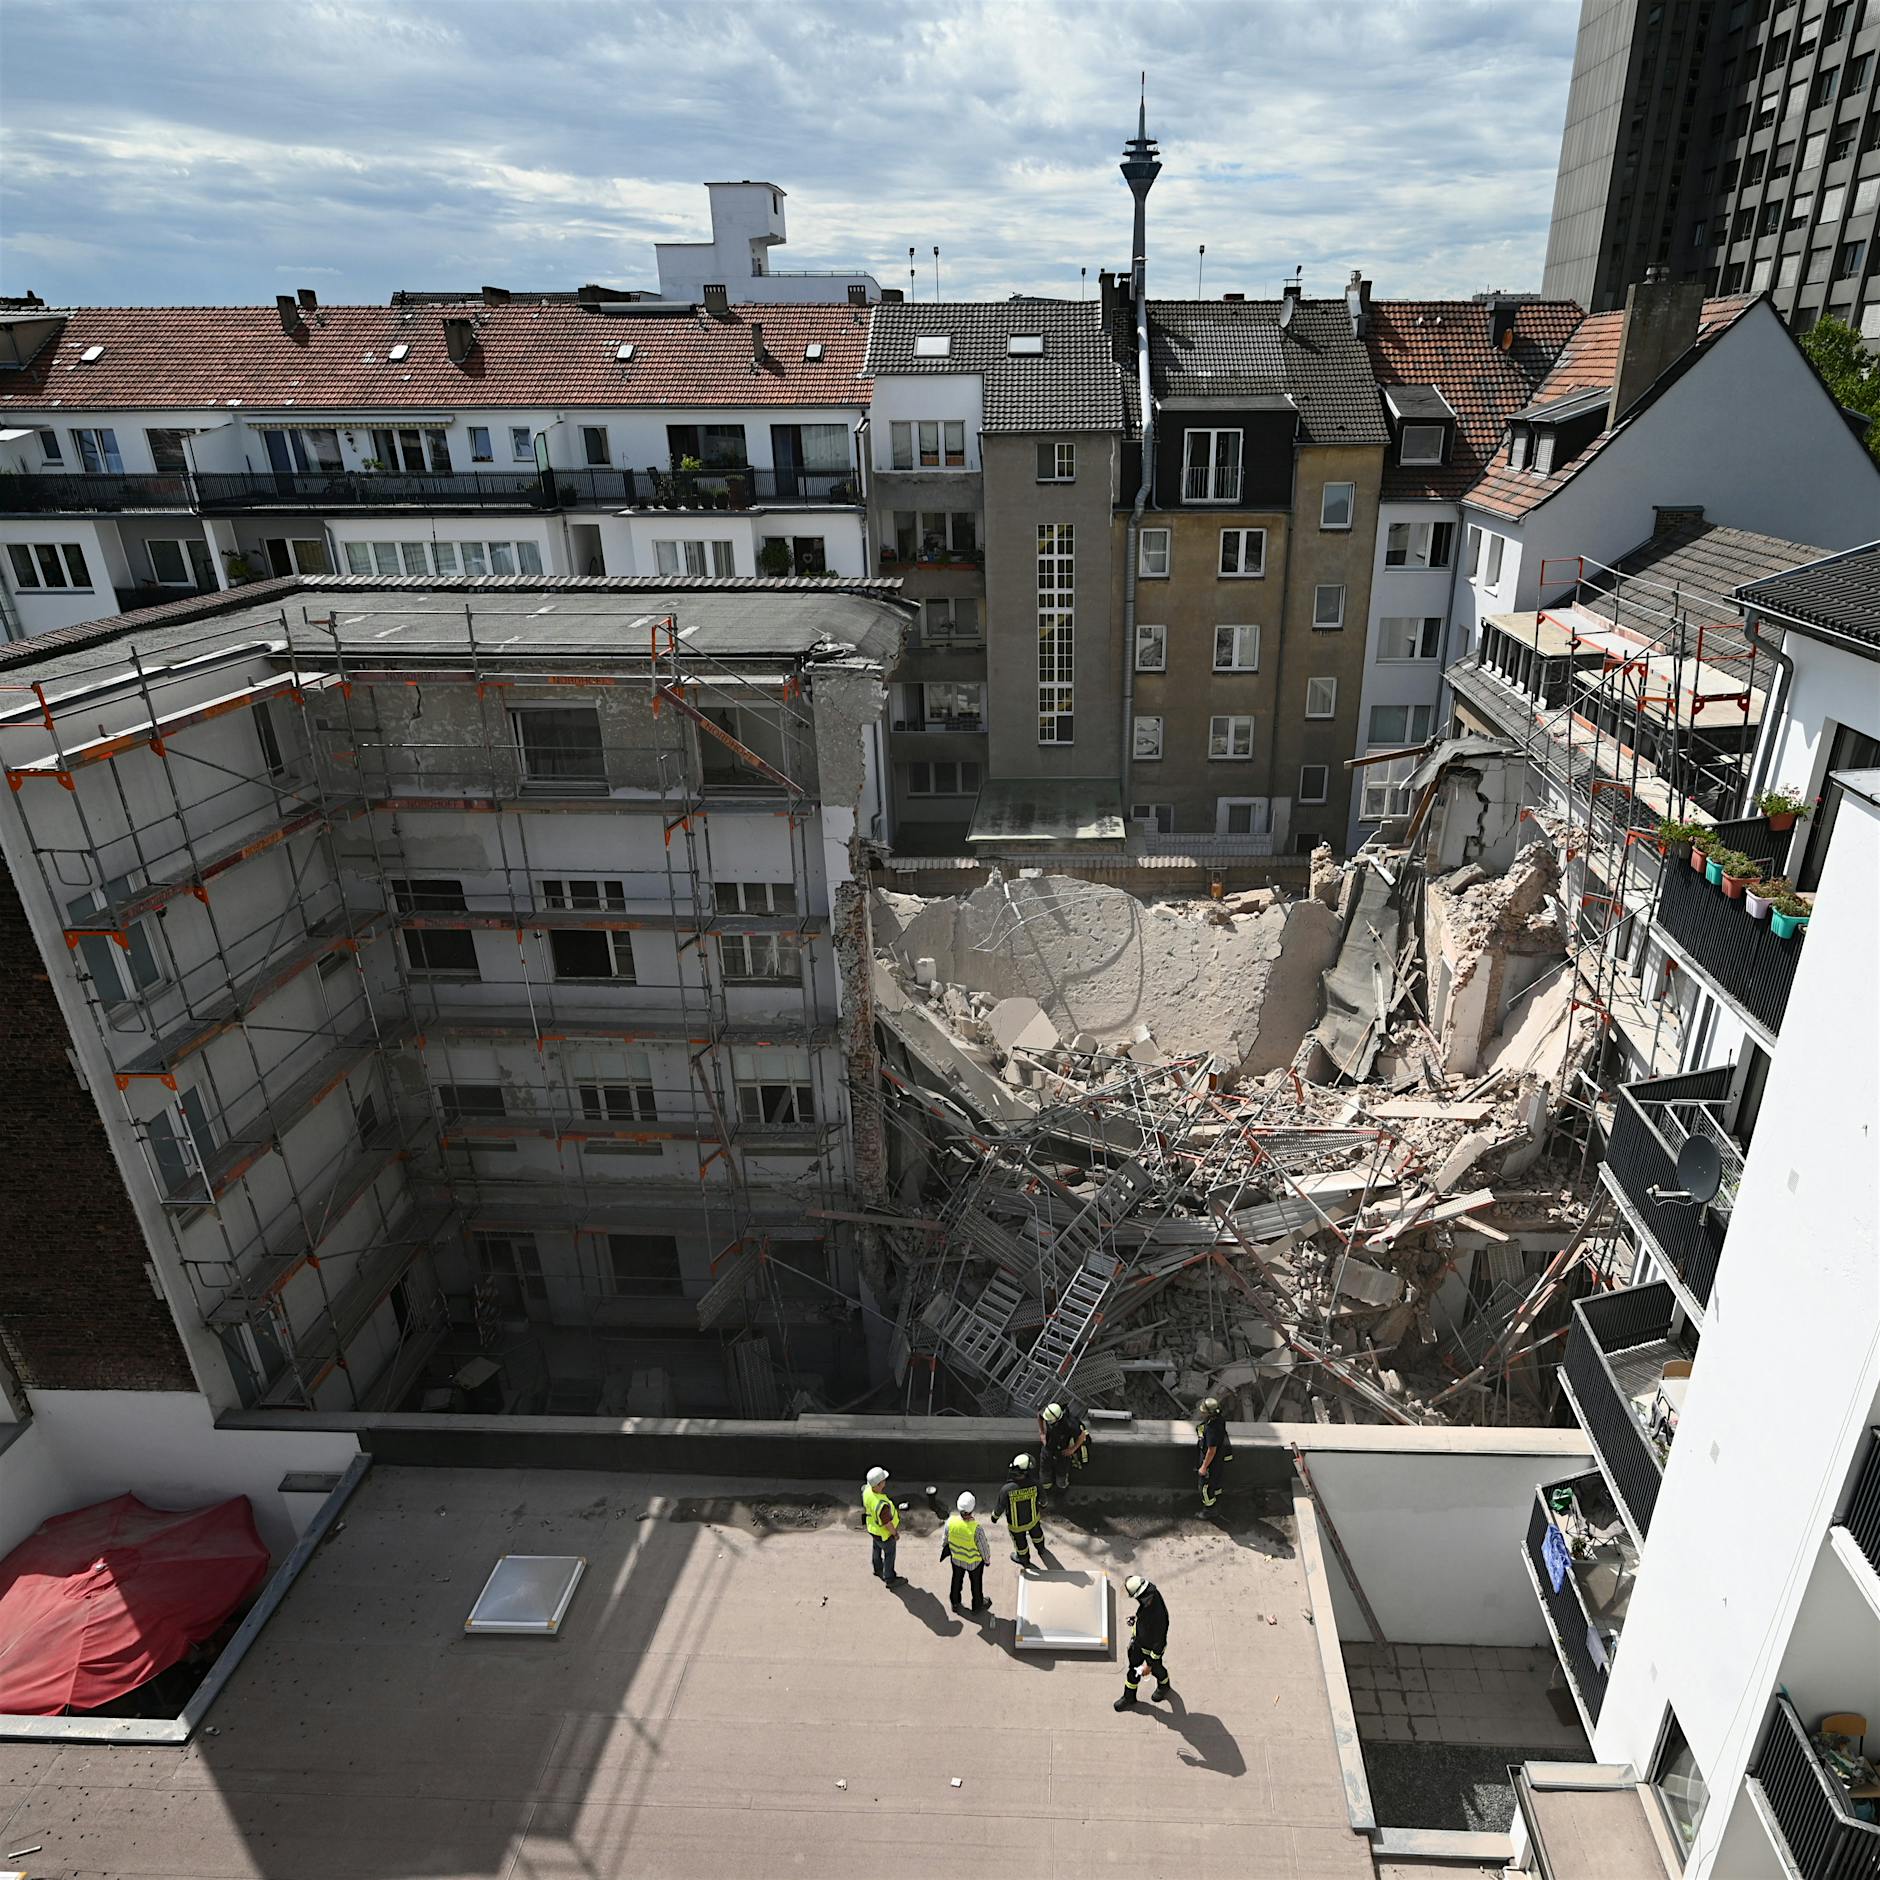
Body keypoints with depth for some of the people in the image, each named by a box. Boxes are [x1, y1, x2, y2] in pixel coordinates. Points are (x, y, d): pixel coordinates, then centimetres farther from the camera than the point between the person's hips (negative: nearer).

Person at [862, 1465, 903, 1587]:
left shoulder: (867, 1489, -25)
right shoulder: (882, 1505, -47)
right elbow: (887, 1524, -29)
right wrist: (895, 1533, -10)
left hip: (873, 1528, 7)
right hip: (884, 1533, -7)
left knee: (877, 1549, 32)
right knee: (889, 1554, 20)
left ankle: (878, 1569, 57)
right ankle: (890, 1579, 41)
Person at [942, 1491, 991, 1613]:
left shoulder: (951, 1521, -30)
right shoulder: (977, 1529, -40)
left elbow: (945, 1539, -10)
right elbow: (983, 1547, -22)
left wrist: (944, 1549, 13)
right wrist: (986, 1559, 0)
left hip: (956, 1559, 3)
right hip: (974, 1562, -3)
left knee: (957, 1581, 30)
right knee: (976, 1583, 26)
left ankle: (955, 1603, 52)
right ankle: (978, 1605, 49)